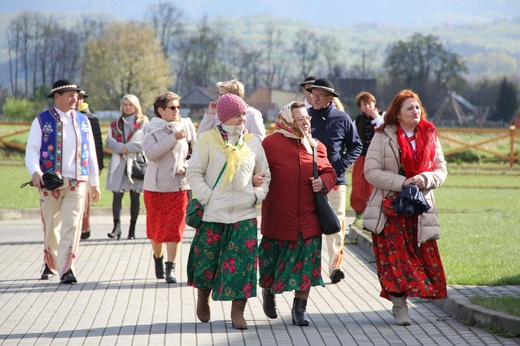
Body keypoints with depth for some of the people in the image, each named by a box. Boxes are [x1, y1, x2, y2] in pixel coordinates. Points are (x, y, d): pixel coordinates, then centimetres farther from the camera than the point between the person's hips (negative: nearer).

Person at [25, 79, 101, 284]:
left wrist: (95, 183, 13)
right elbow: (32, 150, -5)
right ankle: (50, 265, 29)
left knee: (72, 226, -10)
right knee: (51, 227, 8)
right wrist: (35, 172, -24)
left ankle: (66, 269, -14)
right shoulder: (42, 121, 2)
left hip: (77, 183, 1)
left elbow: (91, 153, 15)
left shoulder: (82, 121, 12)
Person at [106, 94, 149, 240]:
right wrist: (122, 148, -13)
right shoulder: (115, 124, 15)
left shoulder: (143, 123, 6)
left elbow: (144, 142, -7)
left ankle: (132, 229, 8)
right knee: (117, 194, -11)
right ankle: (117, 226, -16)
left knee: (135, 197, 3)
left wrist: (127, 148, -11)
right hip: (118, 163, 2)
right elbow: (109, 141, 4)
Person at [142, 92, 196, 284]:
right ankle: (158, 258, 35)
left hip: (179, 185, 1)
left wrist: (187, 166, -4)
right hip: (156, 186, -1)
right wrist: (173, 138, -21)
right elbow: (150, 153, -18)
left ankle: (171, 268, -3)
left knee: (175, 228, -6)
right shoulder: (151, 129, -3)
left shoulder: (186, 127, 4)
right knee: (156, 227, 10)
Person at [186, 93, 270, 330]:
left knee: (243, 262, -4)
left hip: (245, 215, 2)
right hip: (213, 213, -2)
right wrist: (207, 197, -10)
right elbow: (194, 172, -1)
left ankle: (237, 312, 2)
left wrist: (256, 195, 1)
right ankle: (203, 300, 31)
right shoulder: (207, 140, -1)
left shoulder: (253, 143, 8)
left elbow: (265, 175, 16)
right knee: (207, 259, 6)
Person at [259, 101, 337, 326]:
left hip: (308, 220, 3)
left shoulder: (317, 146, 7)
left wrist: (323, 182, -6)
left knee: (305, 265, 2)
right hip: (278, 219, -3)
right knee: (273, 261, 11)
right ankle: (268, 292, 41)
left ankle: (300, 309, 12)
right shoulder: (270, 144, -5)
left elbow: (329, 172, 14)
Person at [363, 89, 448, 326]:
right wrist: (402, 182, -18)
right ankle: (399, 306, 1)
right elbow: (371, 172, -9)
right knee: (394, 255, -7)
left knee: (424, 255, -1)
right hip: (389, 206, -3)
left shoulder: (430, 136, 7)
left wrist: (425, 178, -14)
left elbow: (441, 169, 9)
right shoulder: (383, 136, -4)